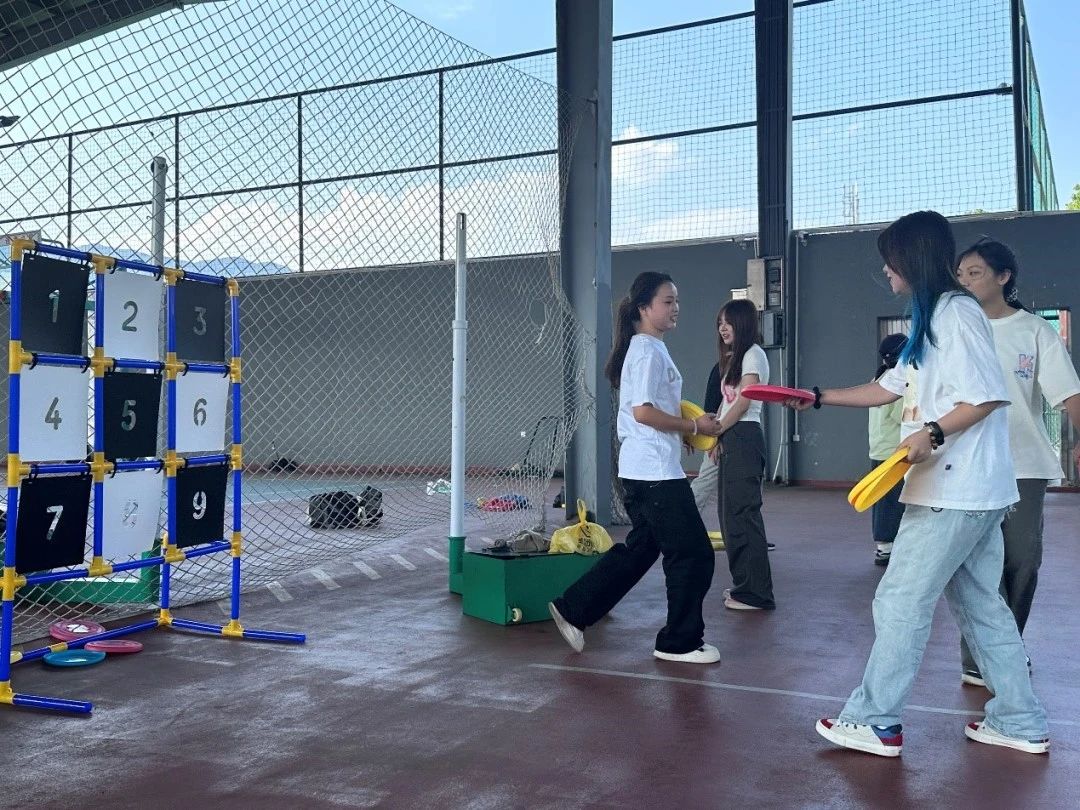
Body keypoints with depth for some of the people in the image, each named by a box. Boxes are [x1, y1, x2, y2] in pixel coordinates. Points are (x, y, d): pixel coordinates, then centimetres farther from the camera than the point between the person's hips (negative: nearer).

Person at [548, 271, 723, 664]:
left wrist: (686, 432, 11)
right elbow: (643, 411, -21)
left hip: (642, 471, 10)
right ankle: (680, 642, 12)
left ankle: (573, 609, 21)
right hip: (655, 472, -10)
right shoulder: (649, 351, -14)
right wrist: (694, 425, -12)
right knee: (693, 554, -1)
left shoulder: (647, 348, 16)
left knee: (640, 548, 17)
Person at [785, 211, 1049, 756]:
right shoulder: (931, 320, 17)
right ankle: (1020, 723, 22)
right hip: (964, 491, 10)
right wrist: (819, 398, 22)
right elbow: (889, 388, 23)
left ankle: (875, 722, 7)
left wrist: (932, 433, -29)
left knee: (900, 601, -3)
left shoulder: (958, 312, -13)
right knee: (979, 603, 14)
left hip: (956, 492, -10)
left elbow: (990, 395, -19)